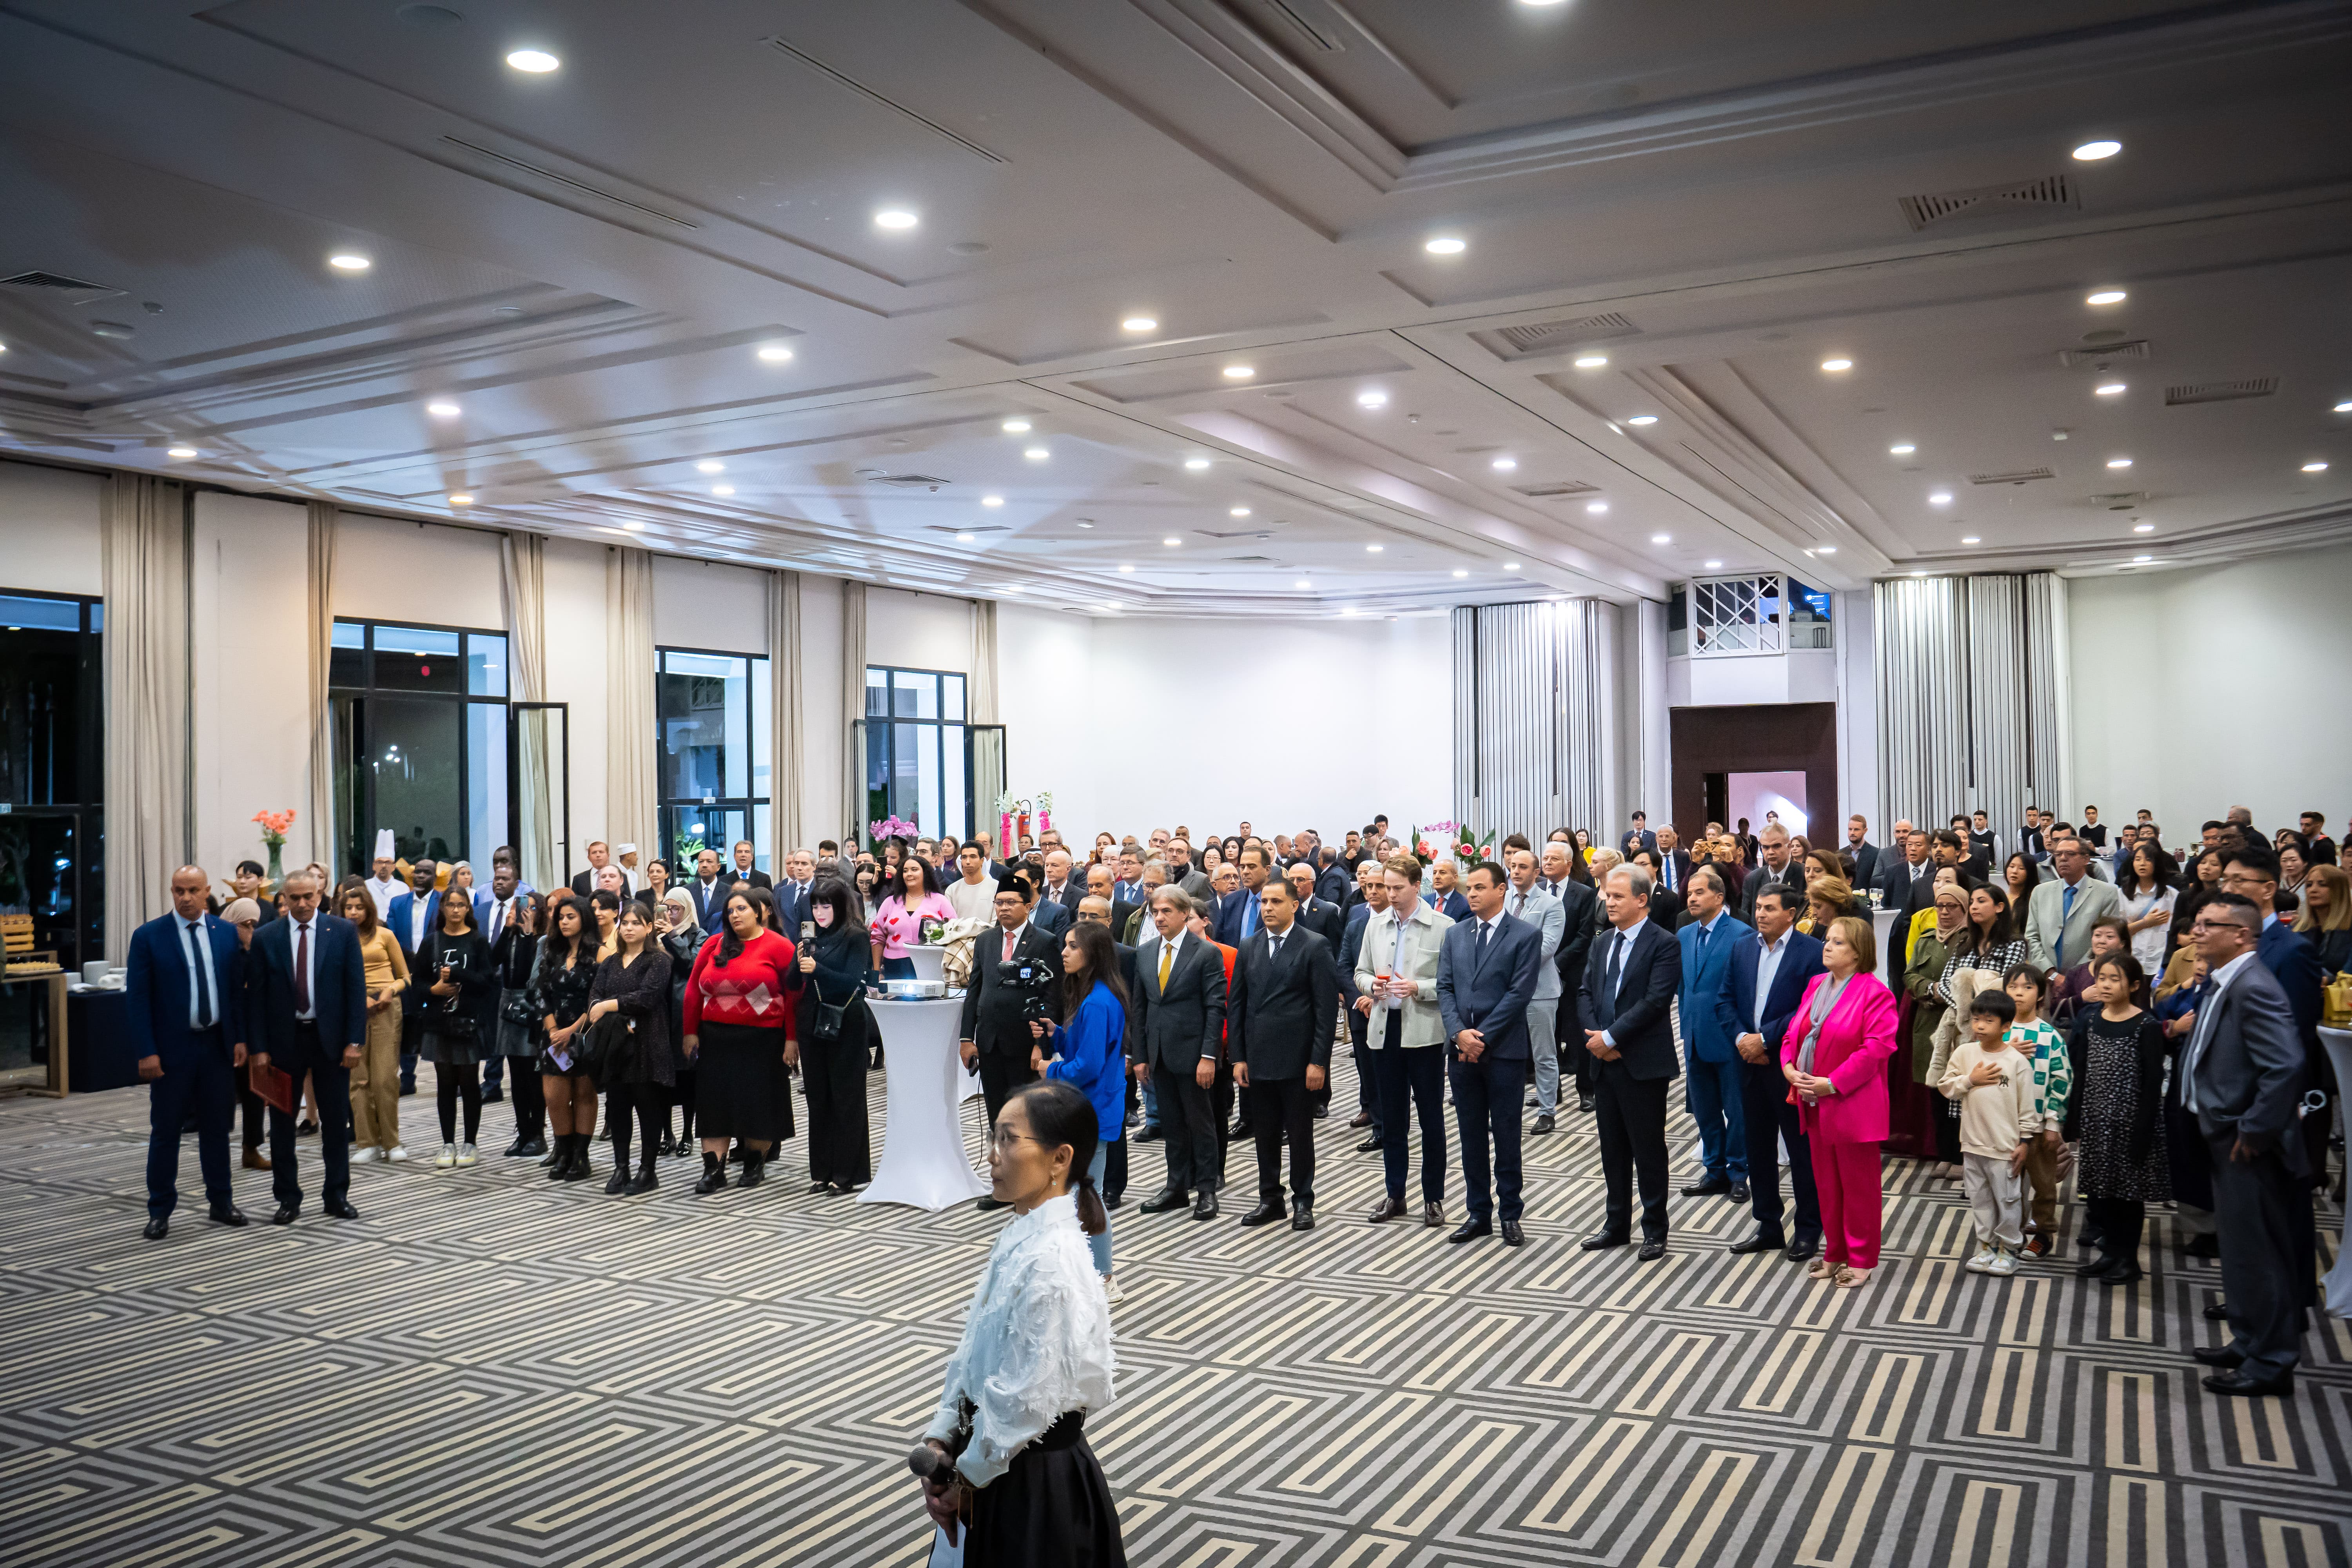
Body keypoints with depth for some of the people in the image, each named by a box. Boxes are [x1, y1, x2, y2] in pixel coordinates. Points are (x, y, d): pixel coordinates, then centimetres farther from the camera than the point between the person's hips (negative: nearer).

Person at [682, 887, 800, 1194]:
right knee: (715, 1102, 4)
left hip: (762, 1040, -3)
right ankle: (714, 1169, 9)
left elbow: (794, 993, -8)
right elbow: (694, 990, 10)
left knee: (759, 1102, 5)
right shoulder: (714, 946, 6)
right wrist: (691, 1032, 6)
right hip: (716, 1039, 4)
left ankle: (755, 1164, 21)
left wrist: (791, 1039, -11)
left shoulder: (778, 946, -5)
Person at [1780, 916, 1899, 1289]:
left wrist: (1833, 1083, -21)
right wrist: (1790, 1068, -5)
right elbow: (1794, 1031, 13)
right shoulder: (1816, 985, 10)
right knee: (1826, 1182, 15)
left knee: (1858, 1184, 5)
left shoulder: (1874, 992, -12)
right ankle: (1834, 1253, 27)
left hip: (1853, 1104, -7)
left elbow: (1876, 1047, -19)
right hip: (1815, 1104, 7)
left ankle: (1861, 1259, 17)